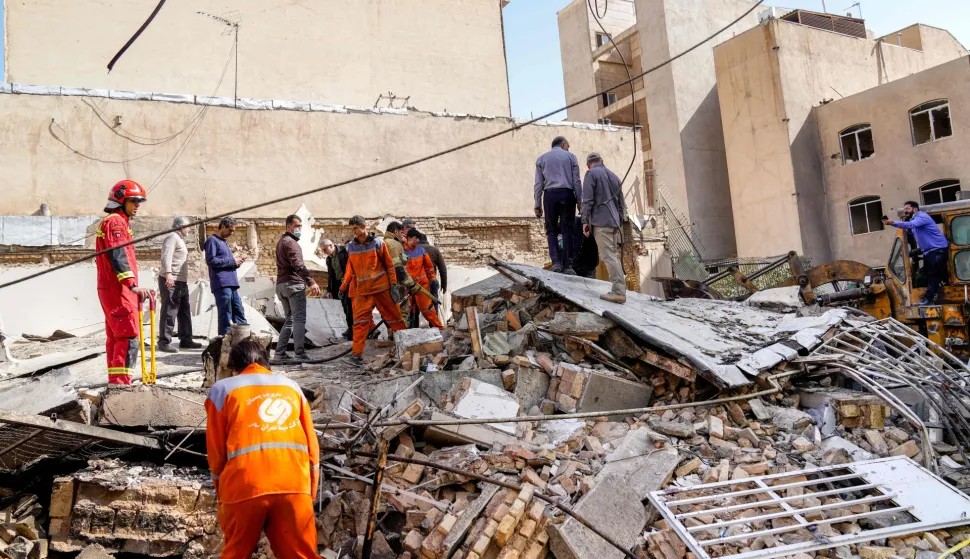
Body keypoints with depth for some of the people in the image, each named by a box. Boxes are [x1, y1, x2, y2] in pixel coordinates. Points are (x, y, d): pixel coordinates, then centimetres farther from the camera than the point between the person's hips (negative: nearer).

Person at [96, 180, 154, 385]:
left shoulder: (118, 222, 22)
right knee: (129, 337, -15)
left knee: (116, 337, 13)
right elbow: (118, 256, -23)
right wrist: (133, 285, -33)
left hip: (111, 289, 11)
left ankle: (115, 382, 19)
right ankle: (120, 382, -19)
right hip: (118, 289, -11)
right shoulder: (115, 222, -10)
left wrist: (132, 288, 25)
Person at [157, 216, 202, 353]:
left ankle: (185, 340, 20)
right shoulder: (172, 237, -9)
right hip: (170, 281, -11)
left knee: (185, 312, 14)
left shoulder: (179, 239, 23)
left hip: (181, 282, 11)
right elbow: (166, 256, -24)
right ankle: (164, 342, -8)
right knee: (169, 312, -10)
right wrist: (168, 273, -38)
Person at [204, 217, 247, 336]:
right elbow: (211, 260, -16)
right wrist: (232, 261, -12)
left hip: (231, 283, 9)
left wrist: (236, 262, 8)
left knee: (239, 312, 7)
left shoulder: (224, 242, 24)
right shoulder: (212, 240, -4)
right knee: (225, 315, -7)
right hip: (221, 283, -9)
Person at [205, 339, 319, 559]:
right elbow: (312, 446, 17)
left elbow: (216, 451, 11)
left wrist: (221, 491, 24)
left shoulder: (222, 389, 14)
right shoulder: (291, 387, 21)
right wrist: (310, 492, 24)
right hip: (295, 484, 2)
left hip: (245, 486, -1)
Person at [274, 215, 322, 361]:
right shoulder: (290, 242, -9)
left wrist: (307, 282, 30)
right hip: (293, 284, -9)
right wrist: (311, 282, -33)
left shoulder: (281, 242, 23)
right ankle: (300, 354, -15)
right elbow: (298, 265, -23)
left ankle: (280, 353, 11)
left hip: (281, 284, 9)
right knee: (299, 320, -10)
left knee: (289, 320, 14)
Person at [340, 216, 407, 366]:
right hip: (362, 290, 3)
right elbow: (350, 269, 17)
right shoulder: (351, 247, 7)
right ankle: (357, 353, -5)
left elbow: (389, 265, -1)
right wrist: (344, 287, 19)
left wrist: (394, 285, -5)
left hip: (382, 288, -2)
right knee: (360, 321, -6)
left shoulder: (378, 243, -4)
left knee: (394, 317, 5)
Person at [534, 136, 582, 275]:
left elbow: (538, 184, 8)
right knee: (567, 230, 0)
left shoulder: (541, 158, 15)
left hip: (550, 195, 1)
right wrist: (579, 201, 6)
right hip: (567, 194, -1)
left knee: (551, 229, 6)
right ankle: (567, 265, -3)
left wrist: (537, 204, 8)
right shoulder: (570, 157, 11)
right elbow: (576, 181, 4)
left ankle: (556, 262, -10)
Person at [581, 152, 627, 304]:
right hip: (614, 222, 7)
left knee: (608, 256, -10)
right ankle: (620, 289, 9)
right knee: (614, 255, 11)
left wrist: (585, 221, -8)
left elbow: (587, 199, -11)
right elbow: (621, 203, 22)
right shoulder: (614, 176, 20)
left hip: (601, 222, -7)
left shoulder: (591, 174, -2)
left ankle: (619, 291, -17)